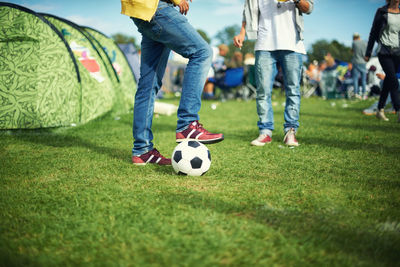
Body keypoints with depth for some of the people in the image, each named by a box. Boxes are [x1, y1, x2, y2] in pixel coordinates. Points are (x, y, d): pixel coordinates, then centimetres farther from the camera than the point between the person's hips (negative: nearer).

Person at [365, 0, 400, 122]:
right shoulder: (382, 12, 0)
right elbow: (373, 32, 3)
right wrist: (368, 53, 2)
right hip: (384, 52, -4)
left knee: (388, 81, 8)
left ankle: (380, 110, 18)